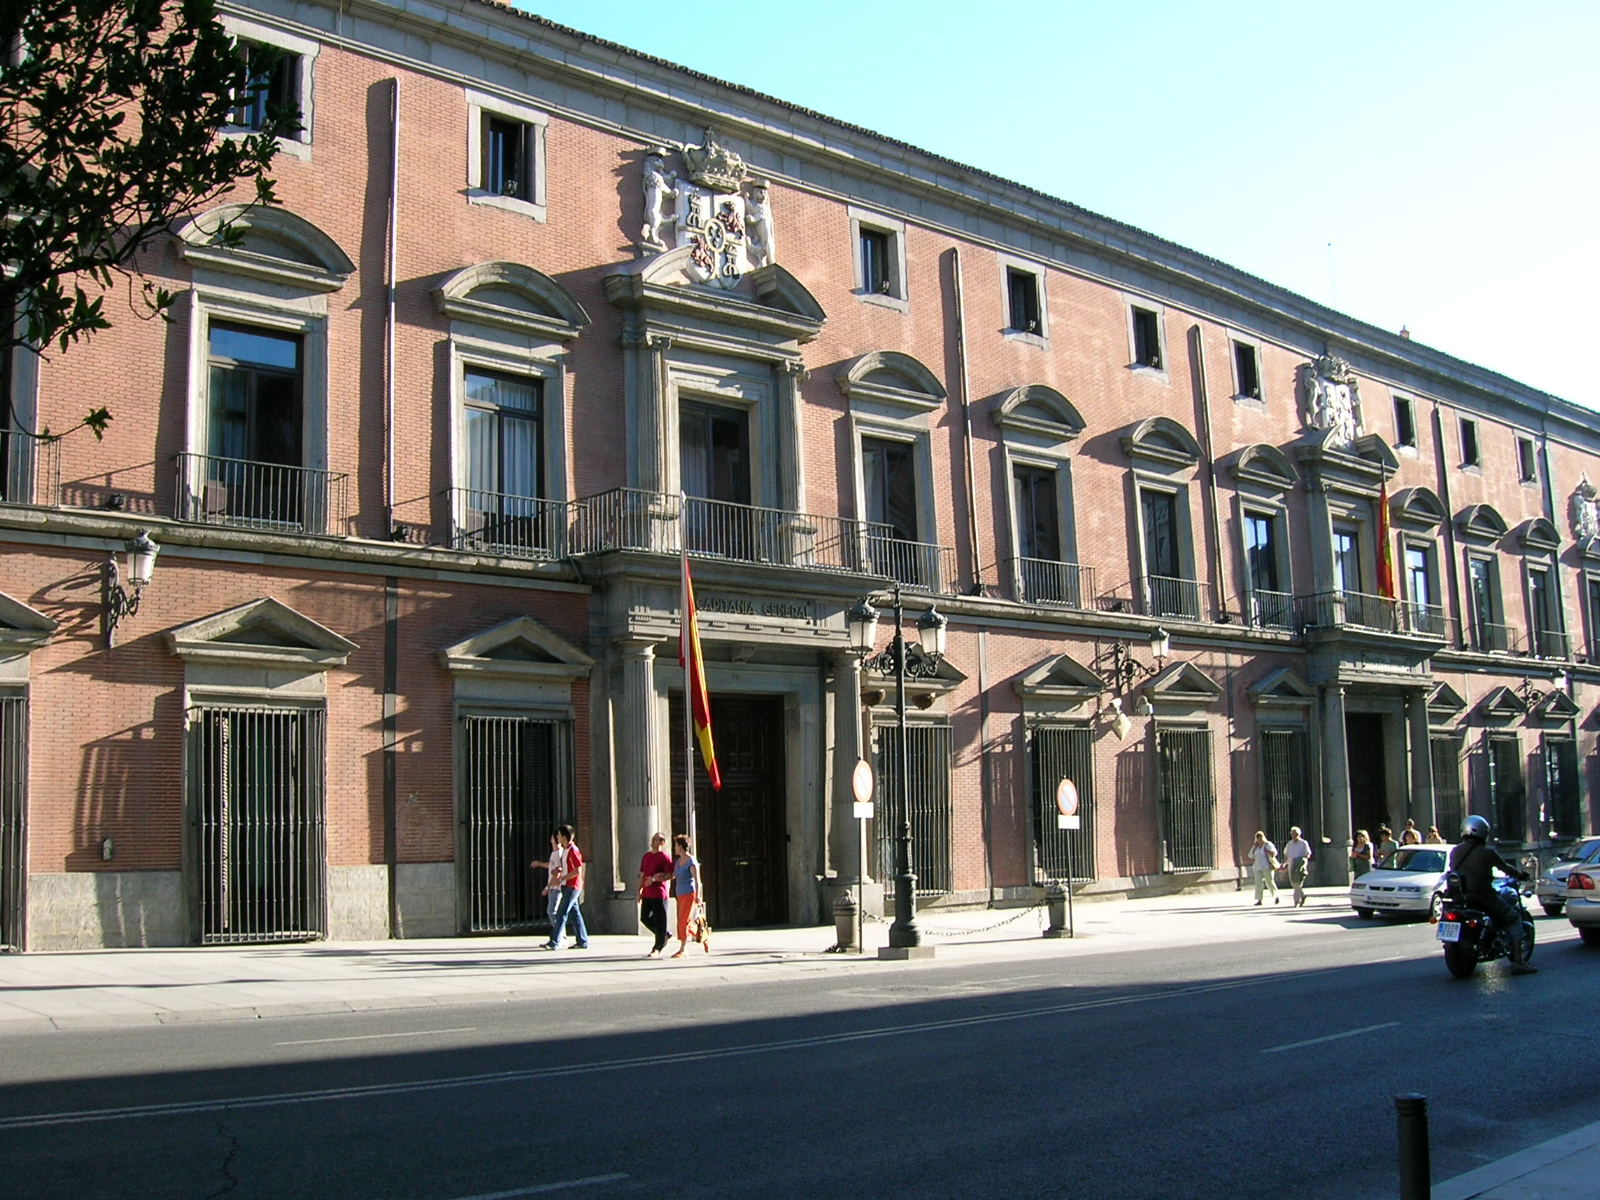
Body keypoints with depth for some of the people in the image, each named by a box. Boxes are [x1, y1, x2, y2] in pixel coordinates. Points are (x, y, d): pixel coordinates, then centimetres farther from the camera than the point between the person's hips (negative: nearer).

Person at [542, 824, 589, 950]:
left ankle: (555, 942, -10)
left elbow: (578, 871, -20)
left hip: (572, 886, -10)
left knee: (562, 913, -10)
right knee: (575, 914, 9)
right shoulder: (565, 850, 15)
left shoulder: (573, 850, -15)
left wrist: (562, 878, -15)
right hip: (567, 886, 10)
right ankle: (582, 941, 12)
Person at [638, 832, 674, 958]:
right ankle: (664, 936, 28)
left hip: (659, 893, -8)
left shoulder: (664, 856, -7)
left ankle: (657, 949, 2)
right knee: (644, 918, 10)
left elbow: (671, 875, -13)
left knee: (659, 920, -3)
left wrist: (654, 879, -18)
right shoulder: (646, 856, 16)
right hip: (647, 893, 8)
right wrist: (640, 890, 15)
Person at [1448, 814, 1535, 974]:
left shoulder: (1454, 851, 8)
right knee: (1513, 918, 7)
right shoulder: (1487, 852, -7)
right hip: (1483, 897, -6)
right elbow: (1505, 867, 5)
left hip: (1459, 898, 6)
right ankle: (1517, 960, -5)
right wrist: (1521, 875, 24)